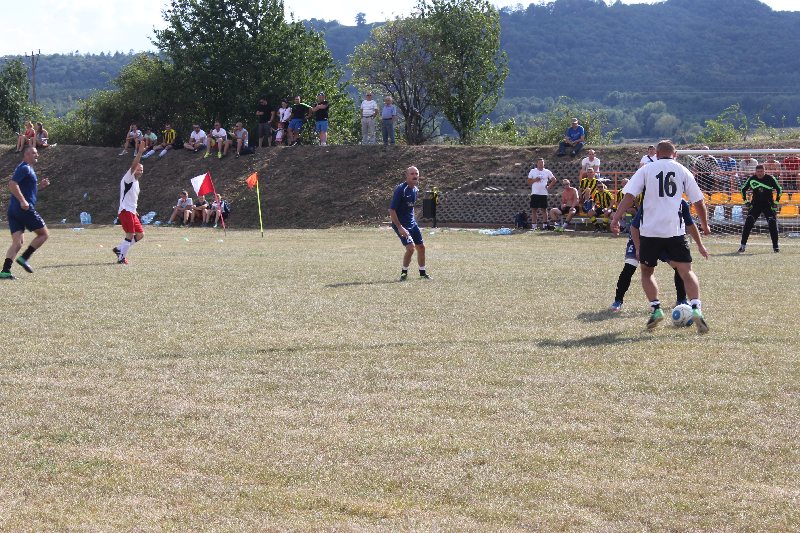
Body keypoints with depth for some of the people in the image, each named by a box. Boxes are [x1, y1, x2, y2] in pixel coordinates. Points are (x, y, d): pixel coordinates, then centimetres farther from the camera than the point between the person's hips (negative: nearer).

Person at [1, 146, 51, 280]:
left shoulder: (27, 169, 23)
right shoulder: (24, 168, -8)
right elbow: (12, 184, -21)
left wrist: (39, 186, 17)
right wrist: (23, 201, -25)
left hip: (13, 210, 9)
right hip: (24, 209, -9)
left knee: (17, 242, 3)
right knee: (44, 234, 2)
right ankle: (24, 258, -4)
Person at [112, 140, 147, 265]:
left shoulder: (136, 182, 21)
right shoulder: (128, 178, -5)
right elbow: (134, 165, -21)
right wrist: (140, 152, -28)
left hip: (131, 212, 9)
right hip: (125, 211, -9)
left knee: (140, 234, 8)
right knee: (130, 235, -13)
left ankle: (119, 249, 17)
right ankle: (122, 258, -6)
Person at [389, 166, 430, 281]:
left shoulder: (415, 189, 6)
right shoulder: (400, 190, -19)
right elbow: (391, 210, -21)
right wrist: (399, 227, -25)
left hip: (412, 223, 8)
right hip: (401, 224, -8)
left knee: (421, 247, 10)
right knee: (410, 247, -18)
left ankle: (422, 272, 26)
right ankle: (404, 273, 1)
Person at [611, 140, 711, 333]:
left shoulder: (646, 170, 6)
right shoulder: (683, 171, 10)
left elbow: (629, 196, -5)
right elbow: (699, 202, 12)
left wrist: (615, 219, -6)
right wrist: (705, 225, 26)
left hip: (650, 230, 0)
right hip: (675, 230, 0)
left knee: (646, 272, 17)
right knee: (686, 271, 1)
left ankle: (655, 308, 3)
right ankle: (696, 308, -19)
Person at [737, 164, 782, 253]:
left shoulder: (770, 178, -8)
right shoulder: (752, 179, -3)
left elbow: (779, 190, 2)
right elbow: (743, 189, 12)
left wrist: (776, 202, -2)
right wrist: (746, 201, 6)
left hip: (768, 205, -1)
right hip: (755, 204, 1)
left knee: (772, 223, -12)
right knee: (748, 222, -13)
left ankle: (775, 246, 0)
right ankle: (743, 245, -8)